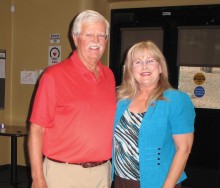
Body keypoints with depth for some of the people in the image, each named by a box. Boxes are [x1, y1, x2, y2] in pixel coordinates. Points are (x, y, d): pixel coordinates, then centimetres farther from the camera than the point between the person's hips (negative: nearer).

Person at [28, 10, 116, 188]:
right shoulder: (54, 75, -9)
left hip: (103, 172, 5)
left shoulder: (109, 76, 7)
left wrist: (112, 166, 10)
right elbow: (37, 129, -10)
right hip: (64, 172, -4)